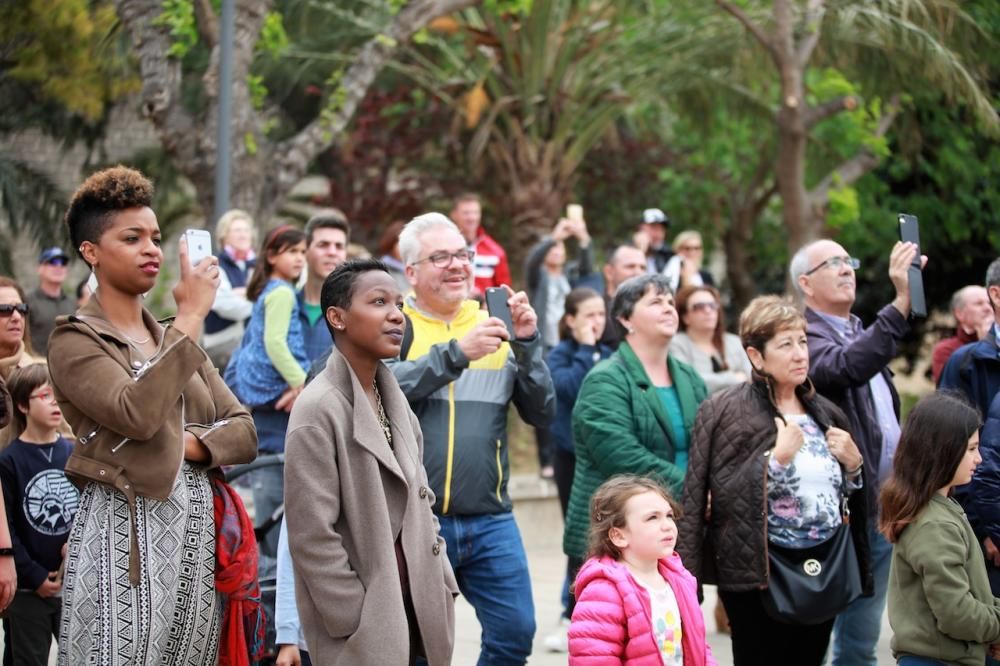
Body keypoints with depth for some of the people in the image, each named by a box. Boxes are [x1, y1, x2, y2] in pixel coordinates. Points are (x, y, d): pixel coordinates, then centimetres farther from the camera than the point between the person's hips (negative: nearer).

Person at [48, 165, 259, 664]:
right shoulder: (75, 341, -2)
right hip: (125, 535, -6)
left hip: (199, 534, 6)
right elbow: (138, 414, -20)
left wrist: (184, 443, -10)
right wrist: (191, 316, -16)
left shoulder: (173, 340, 18)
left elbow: (244, 433, 10)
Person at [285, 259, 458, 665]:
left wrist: (441, 584, 9)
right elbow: (312, 535, -15)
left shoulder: (393, 399, 11)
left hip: (413, 606, 7)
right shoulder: (319, 408, -13)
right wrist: (359, 620, -14)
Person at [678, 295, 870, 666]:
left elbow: (849, 496, 19)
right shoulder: (725, 411, -6)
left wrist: (853, 463, 0)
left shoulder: (825, 413, 11)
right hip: (759, 575, -5)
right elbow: (724, 496, -16)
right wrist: (776, 457, -21)